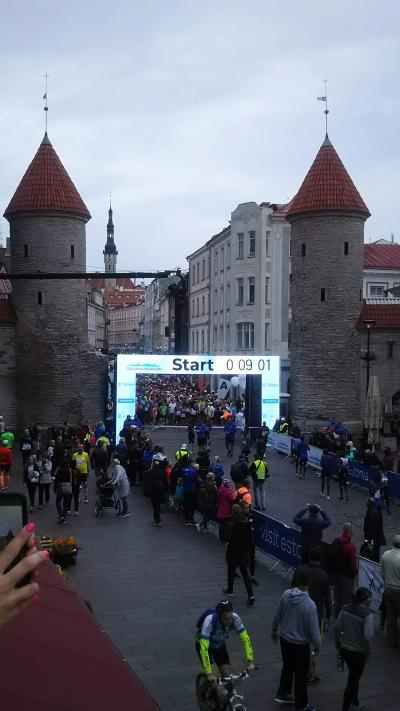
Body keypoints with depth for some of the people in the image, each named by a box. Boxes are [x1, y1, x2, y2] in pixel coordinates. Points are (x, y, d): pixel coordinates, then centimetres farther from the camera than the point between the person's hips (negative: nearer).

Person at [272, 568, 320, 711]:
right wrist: (317, 645, 0)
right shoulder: (310, 605, -30)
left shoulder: (286, 594, -14)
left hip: (284, 639, 5)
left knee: (287, 667, 26)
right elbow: (313, 629, -18)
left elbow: (277, 615, 1)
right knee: (301, 674, 13)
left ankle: (282, 694, 38)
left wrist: (274, 629, 19)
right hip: (300, 644, -5)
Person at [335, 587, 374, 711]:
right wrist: (368, 653, -8)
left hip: (344, 649, 6)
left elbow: (337, 627, -1)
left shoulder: (345, 609, -4)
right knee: (353, 681, 11)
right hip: (358, 653, -6)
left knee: (354, 676, 27)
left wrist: (338, 647, 10)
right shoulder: (367, 615, -20)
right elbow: (367, 636, -24)